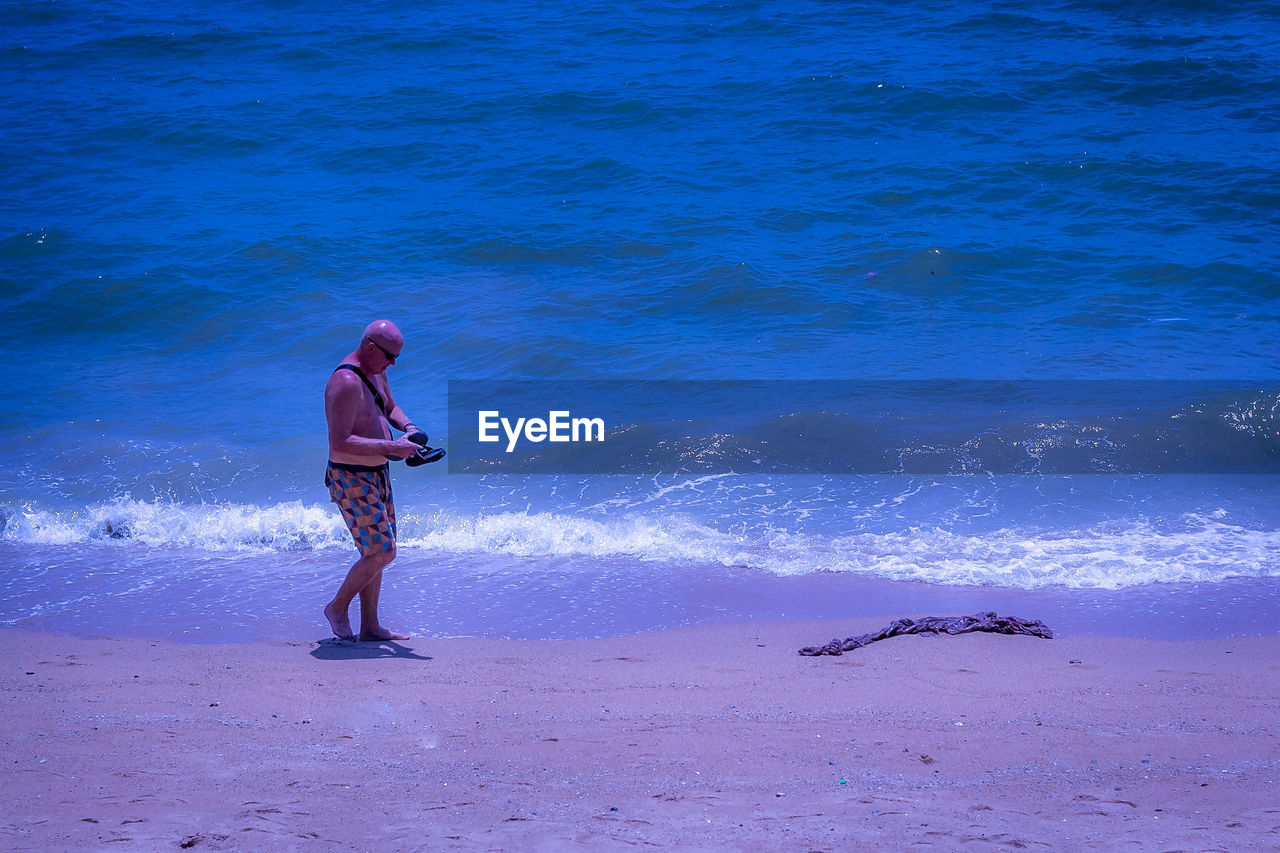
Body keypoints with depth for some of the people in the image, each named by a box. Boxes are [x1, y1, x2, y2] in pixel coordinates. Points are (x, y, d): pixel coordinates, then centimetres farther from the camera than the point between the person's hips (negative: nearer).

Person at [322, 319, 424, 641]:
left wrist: (408, 427, 2)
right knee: (381, 553, -9)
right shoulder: (346, 382, -24)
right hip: (352, 481, -10)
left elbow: (390, 408, 25)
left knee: (378, 551, 14)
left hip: (377, 475, 10)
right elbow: (340, 442, -30)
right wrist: (391, 447, -30)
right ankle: (338, 608, 12)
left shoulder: (375, 371, 7)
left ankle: (370, 626, 23)